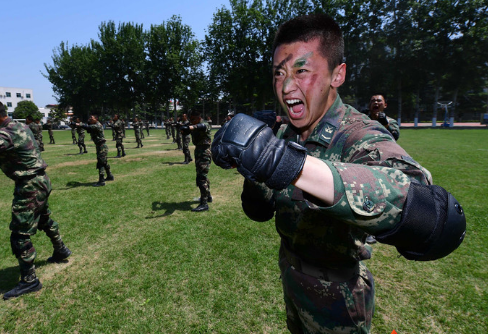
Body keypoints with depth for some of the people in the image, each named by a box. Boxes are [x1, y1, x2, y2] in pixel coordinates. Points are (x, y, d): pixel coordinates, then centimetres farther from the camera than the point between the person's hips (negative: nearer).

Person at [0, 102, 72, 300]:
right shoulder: (19, 126, 7)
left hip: (30, 187, -10)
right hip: (39, 181, 10)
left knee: (20, 235, -2)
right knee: (44, 220, 27)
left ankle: (29, 281, 9)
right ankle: (61, 251, 47)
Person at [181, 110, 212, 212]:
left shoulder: (205, 125, -14)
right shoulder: (194, 126, 15)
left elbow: (201, 126, -37)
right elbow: (185, 131, 6)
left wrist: (190, 127, -55)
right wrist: (184, 129, -16)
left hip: (204, 153, -10)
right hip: (198, 151, 10)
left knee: (201, 178, -14)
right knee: (202, 176, 19)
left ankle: (204, 204, -11)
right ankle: (208, 196, 35)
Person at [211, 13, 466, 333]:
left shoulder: (360, 136, -28)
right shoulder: (286, 134, -8)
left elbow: (442, 222, -47)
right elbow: (260, 211, -5)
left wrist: (291, 164, -58)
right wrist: (251, 170, -25)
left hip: (335, 300, -5)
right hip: (290, 277, 5)